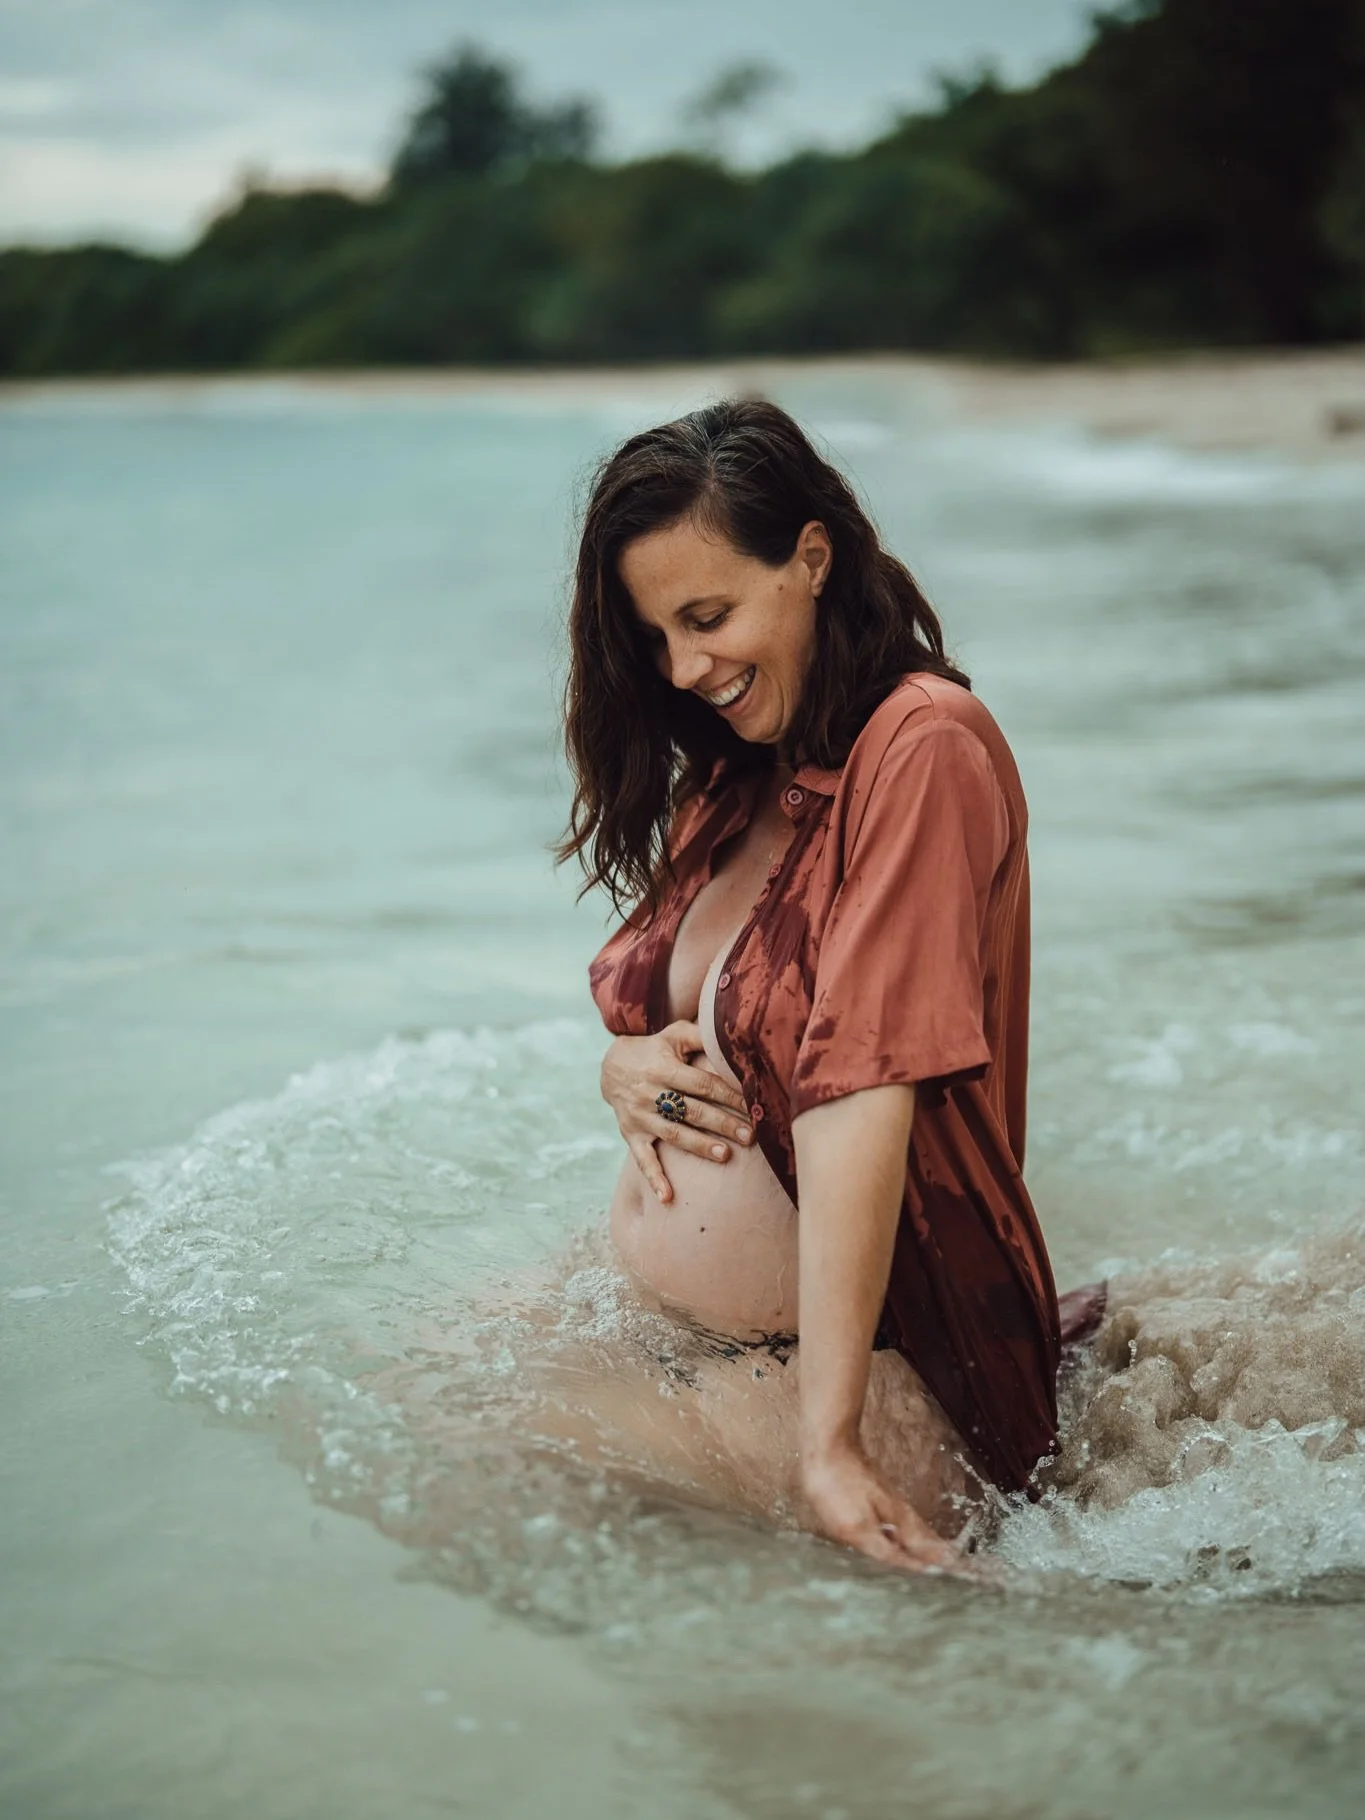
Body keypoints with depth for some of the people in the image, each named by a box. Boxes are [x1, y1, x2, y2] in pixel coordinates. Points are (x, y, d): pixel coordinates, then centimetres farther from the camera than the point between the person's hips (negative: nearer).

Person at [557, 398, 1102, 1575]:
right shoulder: (728, 781, 11)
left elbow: (863, 1093, -24)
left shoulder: (924, 748, -16)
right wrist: (627, 1068, -6)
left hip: (878, 1362, -9)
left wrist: (828, 1444, -27)